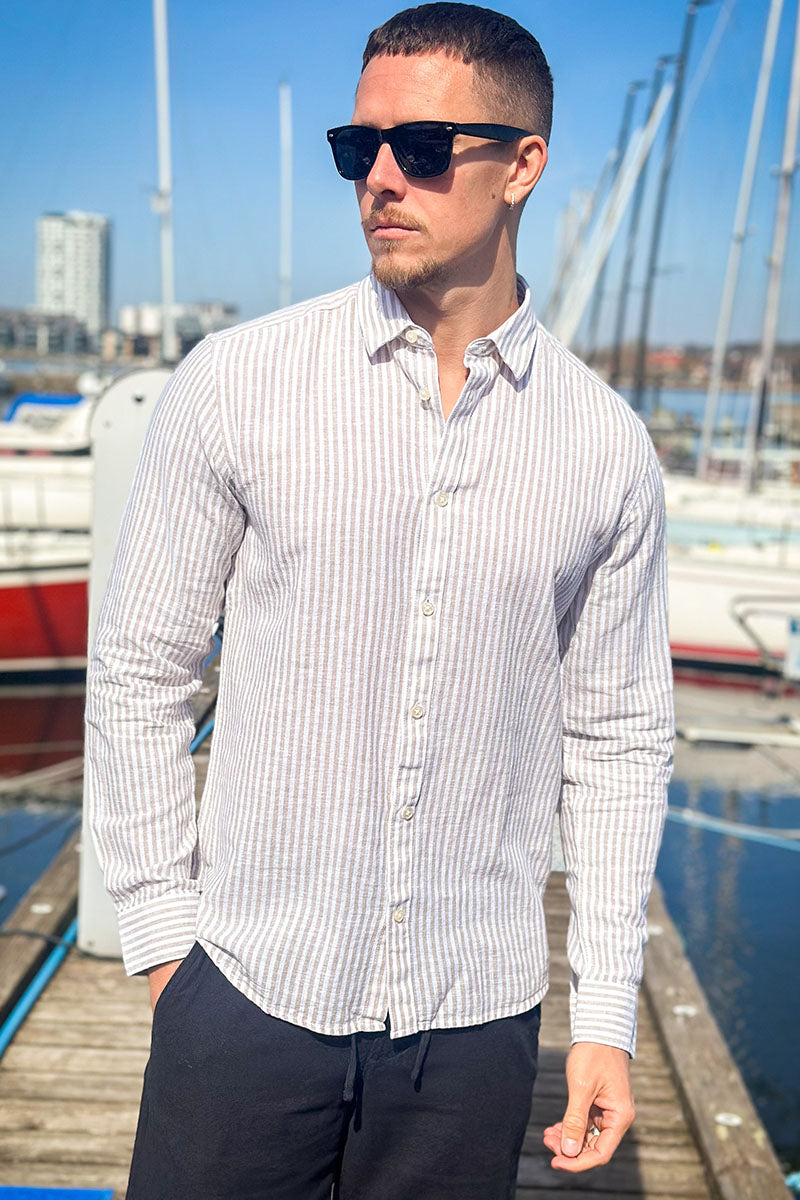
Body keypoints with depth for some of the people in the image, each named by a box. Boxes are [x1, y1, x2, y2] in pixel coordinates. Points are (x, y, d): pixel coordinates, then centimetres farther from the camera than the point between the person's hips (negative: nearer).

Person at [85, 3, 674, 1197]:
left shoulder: (607, 447, -2)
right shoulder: (236, 384, -6)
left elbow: (619, 737, 4)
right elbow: (139, 673, -1)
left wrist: (608, 1011, 4)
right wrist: (162, 934, -1)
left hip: (476, 1018, 1)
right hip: (248, 995, -1)